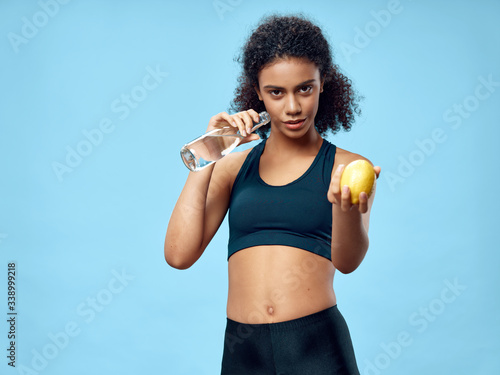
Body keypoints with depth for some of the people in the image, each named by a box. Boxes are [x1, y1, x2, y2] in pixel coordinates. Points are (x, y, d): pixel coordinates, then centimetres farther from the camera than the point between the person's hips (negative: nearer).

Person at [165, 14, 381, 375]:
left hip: (317, 346, -2)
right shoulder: (234, 166, 7)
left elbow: (347, 261, -13)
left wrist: (346, 205, -33)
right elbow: (180, 254, -3)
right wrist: (206, 159, -5)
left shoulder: (347, 166, 2)